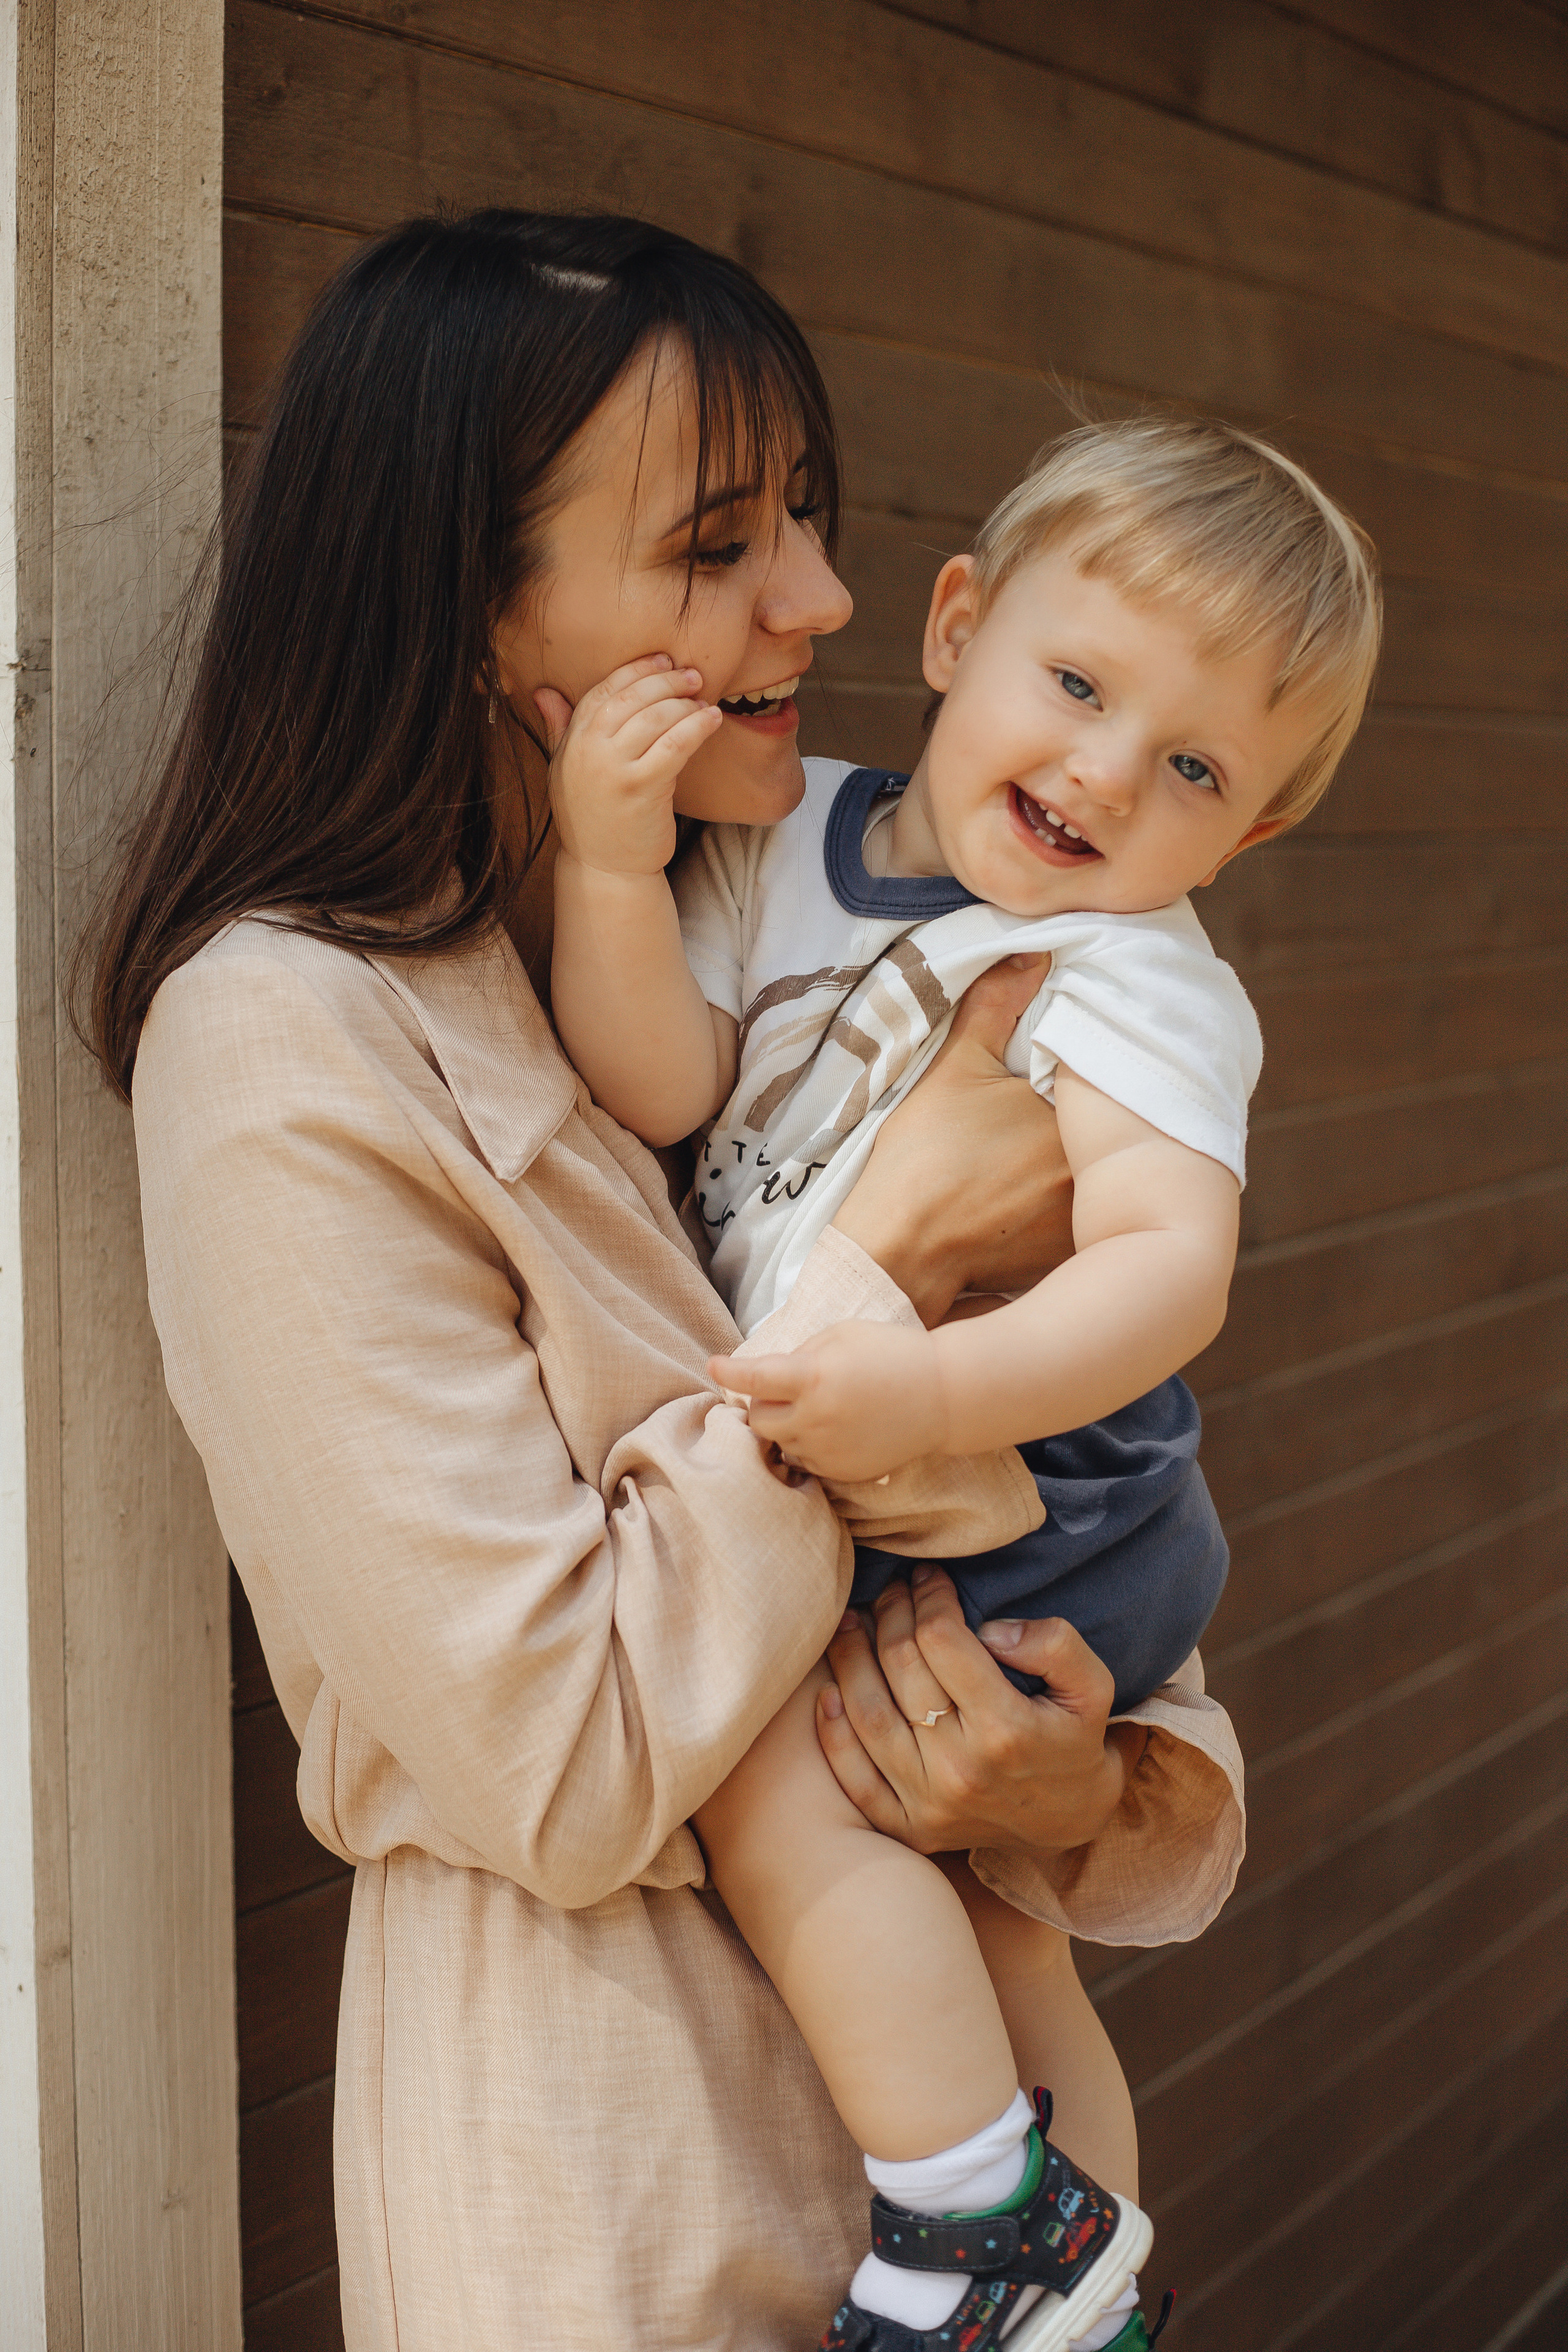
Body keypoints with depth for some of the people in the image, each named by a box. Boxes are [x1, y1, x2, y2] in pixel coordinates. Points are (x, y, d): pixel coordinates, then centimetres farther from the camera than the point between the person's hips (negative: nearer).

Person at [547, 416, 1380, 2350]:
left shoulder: (1133, 978, -17)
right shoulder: (784, 838, 0)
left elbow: (1173, 1264, -29)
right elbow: (654, 1087, -10)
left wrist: (936, 1395, -42)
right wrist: (614, 861, -25)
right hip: (829, 1482, 7)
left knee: (776, 1786, -21)